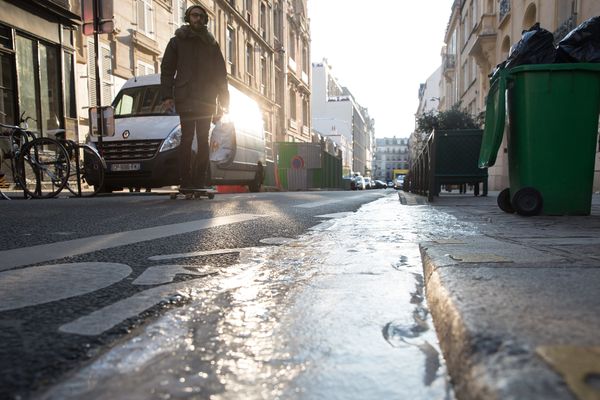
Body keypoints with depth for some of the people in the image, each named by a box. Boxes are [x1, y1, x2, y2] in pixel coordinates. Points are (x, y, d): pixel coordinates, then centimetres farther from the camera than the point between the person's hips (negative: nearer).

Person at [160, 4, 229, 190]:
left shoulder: (212, 44, 19)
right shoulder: (177, 41, 14)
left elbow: (221, 74, 15)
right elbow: (166, 69, 7)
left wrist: (222, 103, 5)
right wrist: (167, 96, -7)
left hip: (206, 99, 2)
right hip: (185, 97, -2)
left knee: (203, 139, -1)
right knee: (187, 136, -10)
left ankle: (199, 182, 1)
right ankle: (185, 181, -9)